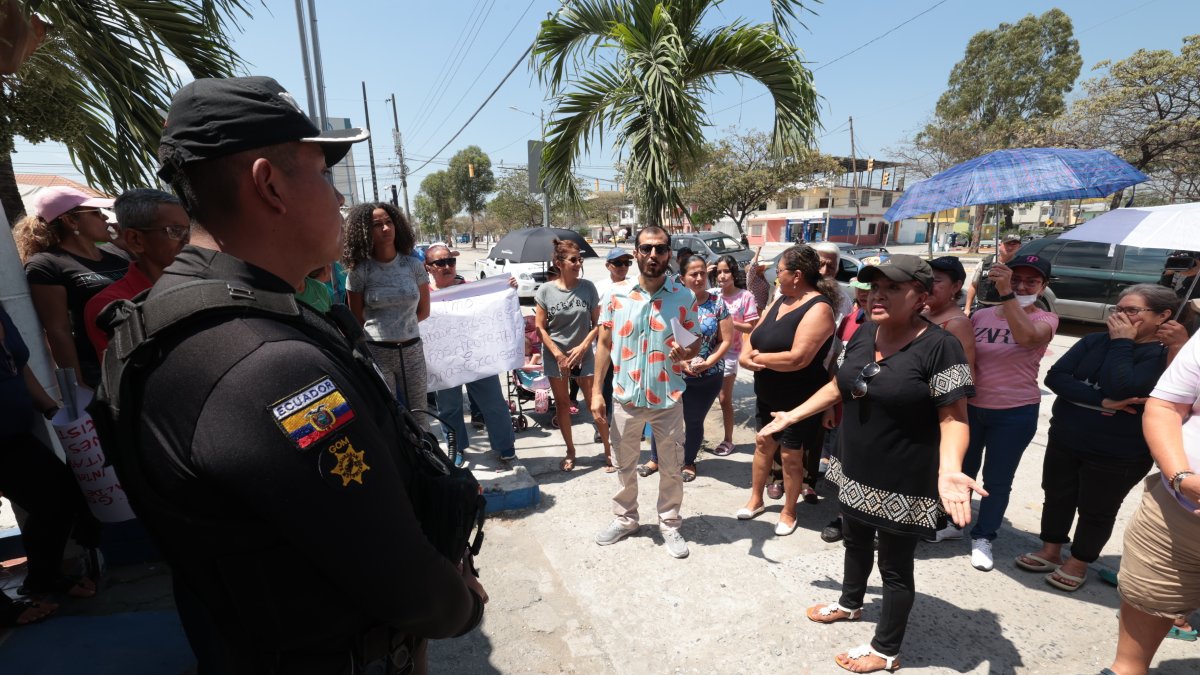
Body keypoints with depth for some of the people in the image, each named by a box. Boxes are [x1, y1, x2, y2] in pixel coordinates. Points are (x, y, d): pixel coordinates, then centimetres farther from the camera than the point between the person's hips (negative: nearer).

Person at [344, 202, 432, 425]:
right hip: (376, 352, -2)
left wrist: (396, 326, 10)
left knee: (419, 418, 9)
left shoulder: (414, 265, 2)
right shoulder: (359, 271, -3)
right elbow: (356, 321, 5)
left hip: (412, 350, 2)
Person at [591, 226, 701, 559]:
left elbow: (696, 345, 2)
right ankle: (625, 518, 39)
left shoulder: (684, 297, -5)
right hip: (626, 397, 1)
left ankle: (670, 524, 34)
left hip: (668, 398, -1)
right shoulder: (617, 294, -4)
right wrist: (596, 391, -3)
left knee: (672, 467, 13)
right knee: (625, 465, 18)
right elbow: (604, 344, 1)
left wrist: (685, 353, -22)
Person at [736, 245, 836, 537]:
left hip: (798, 400, -8)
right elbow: (755, 335, 7)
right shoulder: (781, 300, 6)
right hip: (767, 394, 8)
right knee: (763, 444, 18)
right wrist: (746, 356, -16)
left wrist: (758, 358, -17)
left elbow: (798, 358, -31)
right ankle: (756, 499, 36)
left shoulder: (818, 308, -22)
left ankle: (788, 512, 27)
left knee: (791, 455, 7)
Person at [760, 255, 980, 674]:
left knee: (895, 567, 12)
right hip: (854, 472, 7)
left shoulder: (939, 347, -21)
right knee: (856, 542, 27)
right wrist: (792, 416, 13)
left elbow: (953, 418, -20)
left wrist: (948, 469, -37)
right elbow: (839, 387, 11)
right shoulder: (864, 333, -1)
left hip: (903, 485, -7)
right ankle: (850, 604, 54)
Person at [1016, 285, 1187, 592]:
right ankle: (1050, 552, 35)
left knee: (1096, 510, 11)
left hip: (1118, 455, -4)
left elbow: (1120, 388, -29)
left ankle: (1078, 563, 31)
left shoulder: (1167, 354, -13)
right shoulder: (1094, 341, 1)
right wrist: (1102, 402, -21)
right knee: (1056, 497, 16)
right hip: (1064, 439, 5)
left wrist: (1122, 341, -19)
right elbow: (1055, 377, -9)